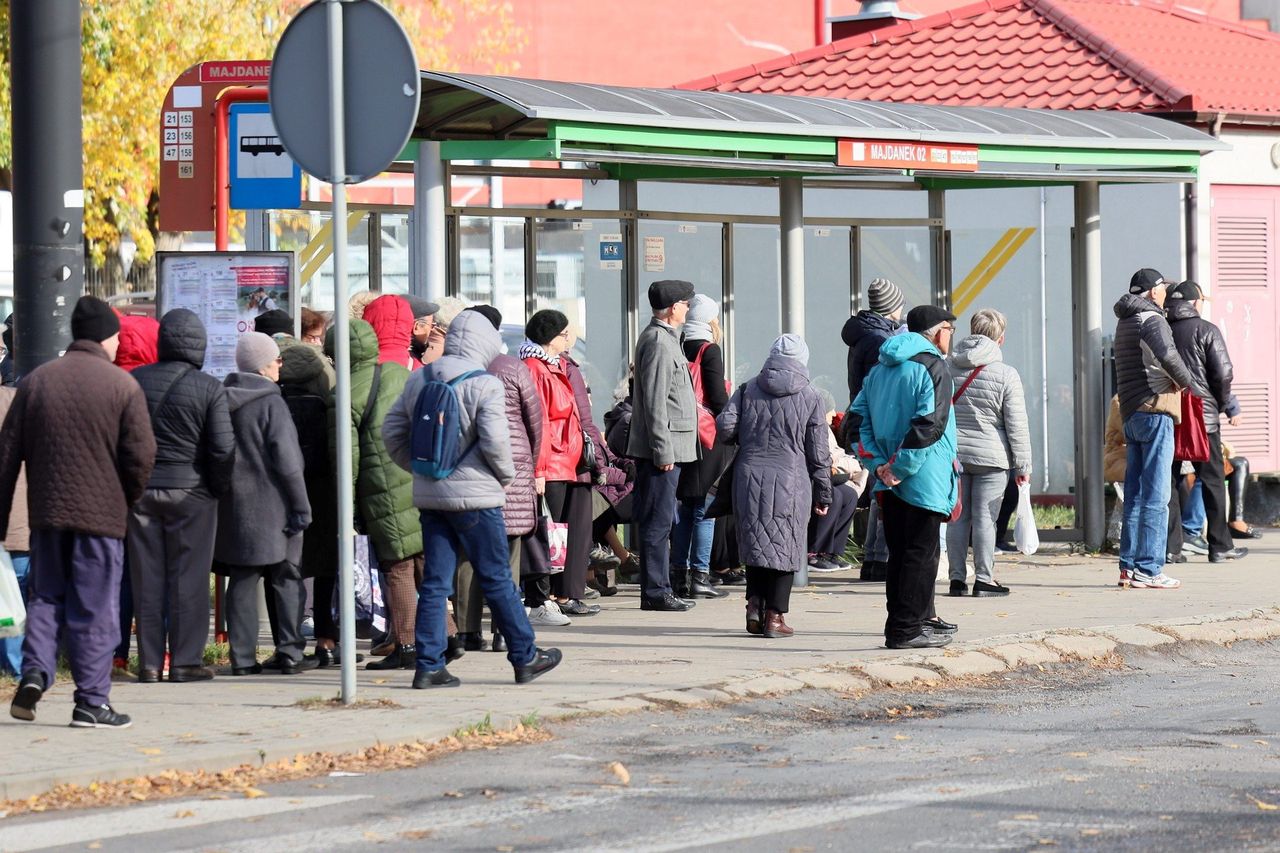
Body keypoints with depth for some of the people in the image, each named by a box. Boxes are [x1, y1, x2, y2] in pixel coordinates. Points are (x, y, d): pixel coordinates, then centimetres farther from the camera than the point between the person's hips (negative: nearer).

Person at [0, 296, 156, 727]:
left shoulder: (35, 381, 6)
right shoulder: (123, 386, -5)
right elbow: (140, 455, -9)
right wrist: (129, 499, 9)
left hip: (47, 513, 3)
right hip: (102, 514, -3)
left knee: (45, 597, 15)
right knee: (94, 609, 2)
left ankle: (35, 671, -6)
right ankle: (92, 700, 3)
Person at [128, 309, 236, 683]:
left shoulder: (134, 382, 1)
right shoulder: (208, 388, -9)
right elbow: (223, 448, -12)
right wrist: (220, 487, 3)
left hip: (141, 489, 3)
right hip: (190, 490, -3)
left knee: (147, 579, 7)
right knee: (188, 578, 3)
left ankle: (150, 662, 9)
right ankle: (186, 660, 2)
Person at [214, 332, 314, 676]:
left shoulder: (222, 401, 7)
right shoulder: (271, 403, -11)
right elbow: (287, 461, -13)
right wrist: (301, 506, -8)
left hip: (232, 506, 5)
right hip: (270, 506, -5)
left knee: (241, 580, 6)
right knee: (285, 579, 4)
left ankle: (243, 657, 4)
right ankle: (289, 653, 3)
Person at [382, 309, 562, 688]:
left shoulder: (418, 381, 8)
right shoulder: (484, 385, -11)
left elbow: (392, 432, 10)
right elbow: (495, 441, -19)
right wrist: (506, 475, -1)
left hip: (429, 495, 5)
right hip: (474, 494, -5)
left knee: (434, 581, 7)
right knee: (497, 579, 4)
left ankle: (429, 665, 3)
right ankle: (525, 657, 13)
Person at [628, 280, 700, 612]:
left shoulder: (664, 339, 18)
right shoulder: (659, 342, -15)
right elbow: (654, 402, -20)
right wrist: (663, 451, -21)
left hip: (666, 447, 11)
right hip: (662, 449, -11)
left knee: (660, 521, 13)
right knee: (658, 521, -7)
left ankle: (657, 590, 18)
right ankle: (656, 593, -6)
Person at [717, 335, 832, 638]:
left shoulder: (748, 390, 5)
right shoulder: (810, 397, 1)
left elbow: (725, 426, -3)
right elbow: (818, 452, 2)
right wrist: (823, 494, 9)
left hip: (749, 476, 2)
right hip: (790, 480, -2)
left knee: (756, 543, 15)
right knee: (784, 548, 4)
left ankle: (754, 602, 1)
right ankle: (775, 616, 2)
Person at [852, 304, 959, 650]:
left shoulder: (880, 369, 15)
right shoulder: (932, 367, -10)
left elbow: (858, 418, 11)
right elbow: (930, 423, -20)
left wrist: (879, 463, 3)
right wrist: (899, 467, -16)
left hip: (890, 481, 7)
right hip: (924, 479, -7)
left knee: (899, 553, 13)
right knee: (921, 553, -3)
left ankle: (899, 625, 16)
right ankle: (907, 629, -4)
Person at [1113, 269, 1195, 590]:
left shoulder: (1125, 322, 17)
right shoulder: (1152, 320, -10)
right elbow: (1167, 355, -28)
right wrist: (1184, 381, -11)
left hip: (1131, 415, 9)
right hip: (1155, 412, -9)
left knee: (1134, 494, 13)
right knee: (1155, 496, -7)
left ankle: (1129, 565, 15)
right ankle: (1149, 570, -9)